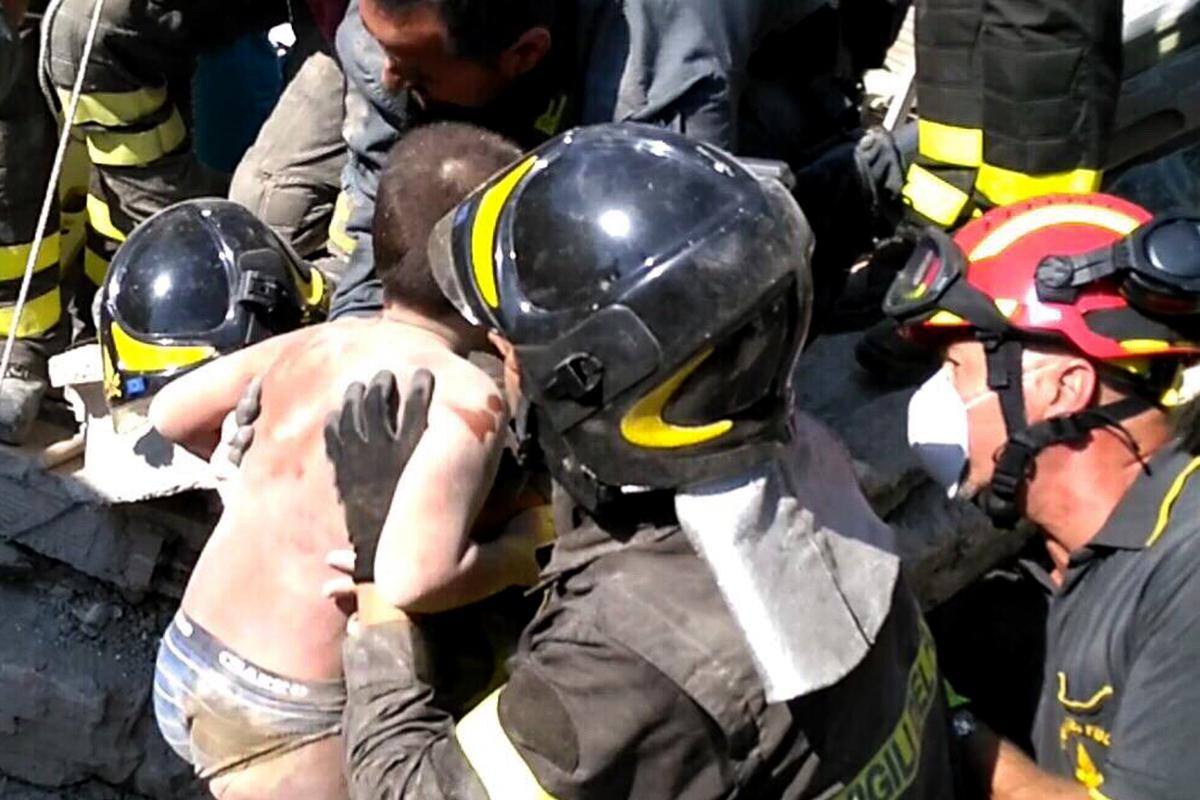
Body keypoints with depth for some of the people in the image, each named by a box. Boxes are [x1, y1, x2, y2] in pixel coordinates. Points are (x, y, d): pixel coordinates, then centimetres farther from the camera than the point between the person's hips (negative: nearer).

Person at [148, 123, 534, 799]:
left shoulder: (318, 344, 1)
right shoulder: (464, 396, -19)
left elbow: (172, 413, 14)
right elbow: (413, 579, -31)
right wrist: (520, 555, -13)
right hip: (282, 724, -8)